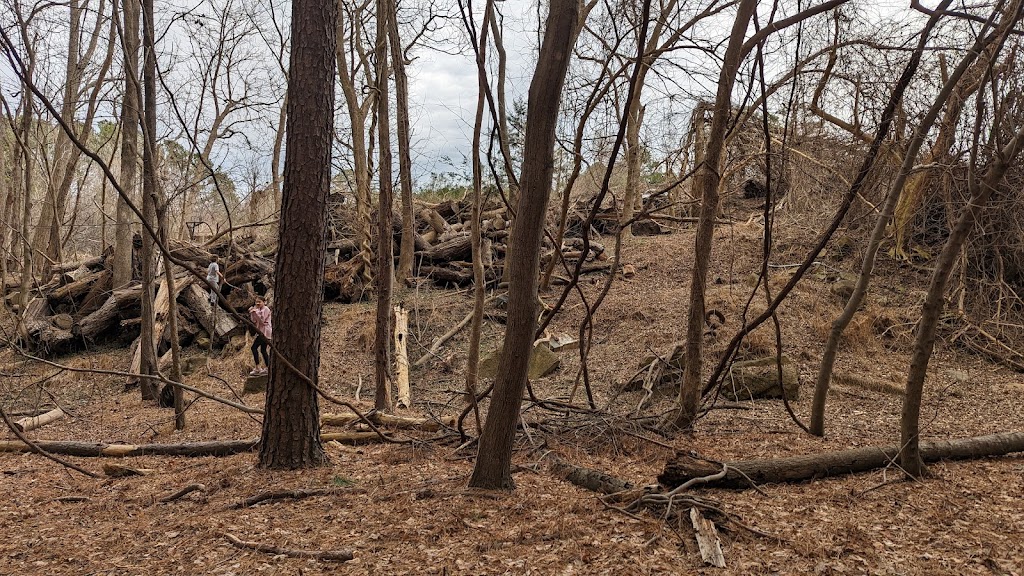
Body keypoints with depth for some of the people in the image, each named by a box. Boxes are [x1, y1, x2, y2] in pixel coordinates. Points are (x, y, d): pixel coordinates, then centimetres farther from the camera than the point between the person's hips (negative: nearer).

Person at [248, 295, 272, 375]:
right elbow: (254, 321, 13)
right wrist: (252, 312, 0)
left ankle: (257, 368, -16)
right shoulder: (259, 309, 20)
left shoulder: (266, 309, -8)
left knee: (254, 347, -14)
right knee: (263, 350, 11)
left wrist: (255, 311, -21)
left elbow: (261, 320, -18)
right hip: (262, 332, 10)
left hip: (264, 332, -10)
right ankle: (266, 368, 14)